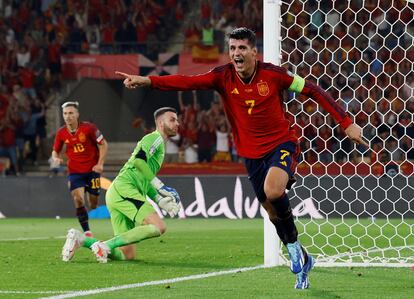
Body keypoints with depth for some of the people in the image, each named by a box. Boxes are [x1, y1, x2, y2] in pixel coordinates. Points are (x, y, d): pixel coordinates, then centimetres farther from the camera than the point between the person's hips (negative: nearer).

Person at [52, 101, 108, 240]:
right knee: (78, 199, -20)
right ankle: (87, 232, -17)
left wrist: (100, 163, -10)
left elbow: (103, 144, -3)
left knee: (93, 204, 3)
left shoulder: (88, 128, -12)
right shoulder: (61, 133, -3)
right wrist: (55, 159, -13)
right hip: (75, 172, 1)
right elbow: (55, 151, 10)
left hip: (92, 170, -1)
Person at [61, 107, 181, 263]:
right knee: (158, 227, -25)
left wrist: (160, 200, 19)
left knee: (127, 255, 3)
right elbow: (138, 160, -19)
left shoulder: (160, 146, 29)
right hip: (124, 189, -9)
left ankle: (79, 239, 1)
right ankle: (106, 245, -25)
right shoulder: (155, 138, -1)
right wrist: (160, 186, -16)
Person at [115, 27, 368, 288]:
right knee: (272, 211, 10)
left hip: (282, 144, -4)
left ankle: (293, 242, -5)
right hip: (252, 154, 4)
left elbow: (314, 91, -6)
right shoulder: (223, 77, -8)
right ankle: (302, 258, 31)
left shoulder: (272, 74, -14)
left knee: (273, 191, -30)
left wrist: (346, 123, -7)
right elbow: (187, 82, -22)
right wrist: (146, 81, -37)